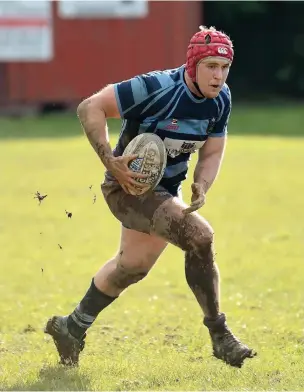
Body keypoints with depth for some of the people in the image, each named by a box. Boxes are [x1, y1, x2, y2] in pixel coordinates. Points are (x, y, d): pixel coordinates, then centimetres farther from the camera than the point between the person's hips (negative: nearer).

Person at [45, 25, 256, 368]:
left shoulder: (220, 100, -6)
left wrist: (201, 187, -15)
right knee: (199, 236, -27)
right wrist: (111, 162, -32)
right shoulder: (155, 89, -27)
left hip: (166, 191, 9)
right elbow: (90, 107, -25)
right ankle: (219, 336, -15)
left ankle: (72, 328, 46)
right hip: (127, 186, -9)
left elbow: (212, 153, 5)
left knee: (132, 266, 25)